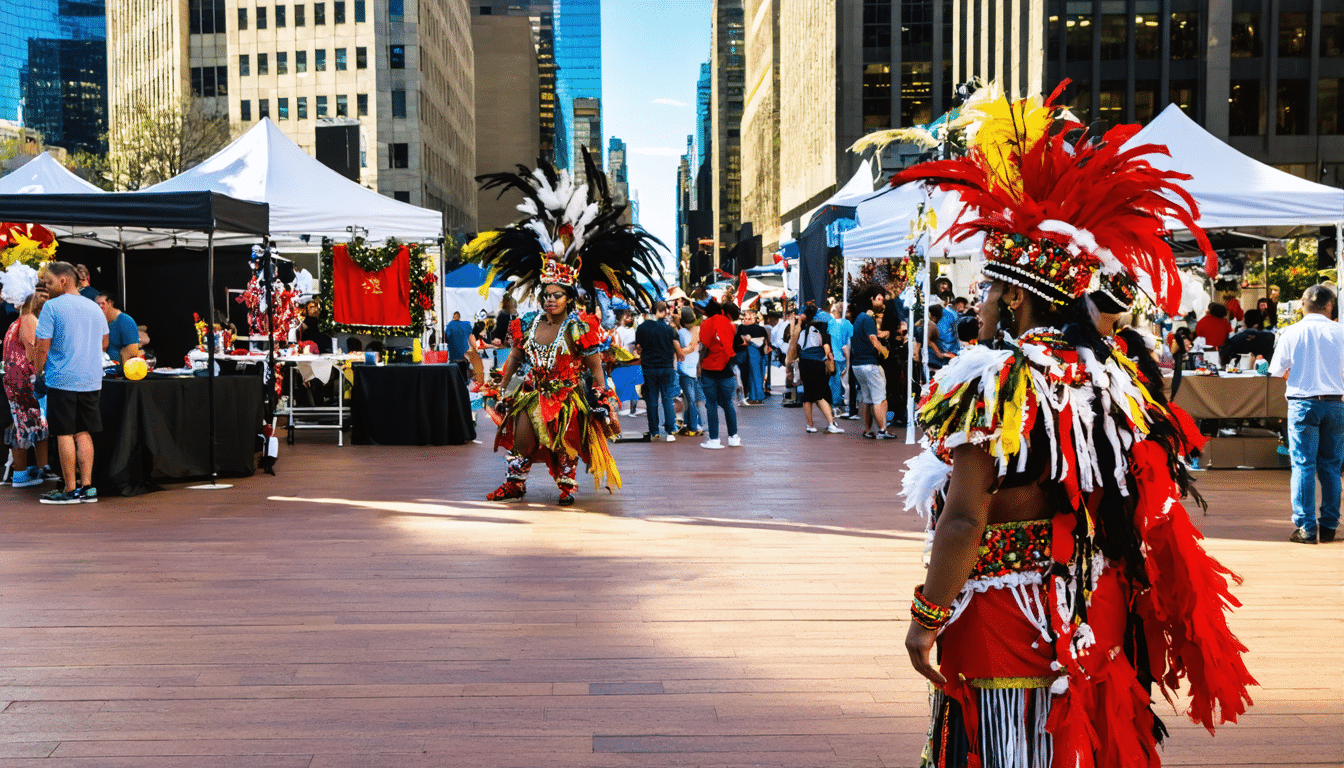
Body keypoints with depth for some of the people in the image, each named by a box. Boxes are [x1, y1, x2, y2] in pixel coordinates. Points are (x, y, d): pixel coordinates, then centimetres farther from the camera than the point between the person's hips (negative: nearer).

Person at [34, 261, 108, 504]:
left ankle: (70, 489, 3)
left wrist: (38, 370, 3)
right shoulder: (95, 308, 11)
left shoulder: (52, 307, -8)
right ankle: (87, 487, 8)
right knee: (83, 433, 10)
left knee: (65, 434, 0)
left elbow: (43, 347, -10)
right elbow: (104, 343, 20)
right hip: (91, 380, 6)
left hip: (62, 380, -6)